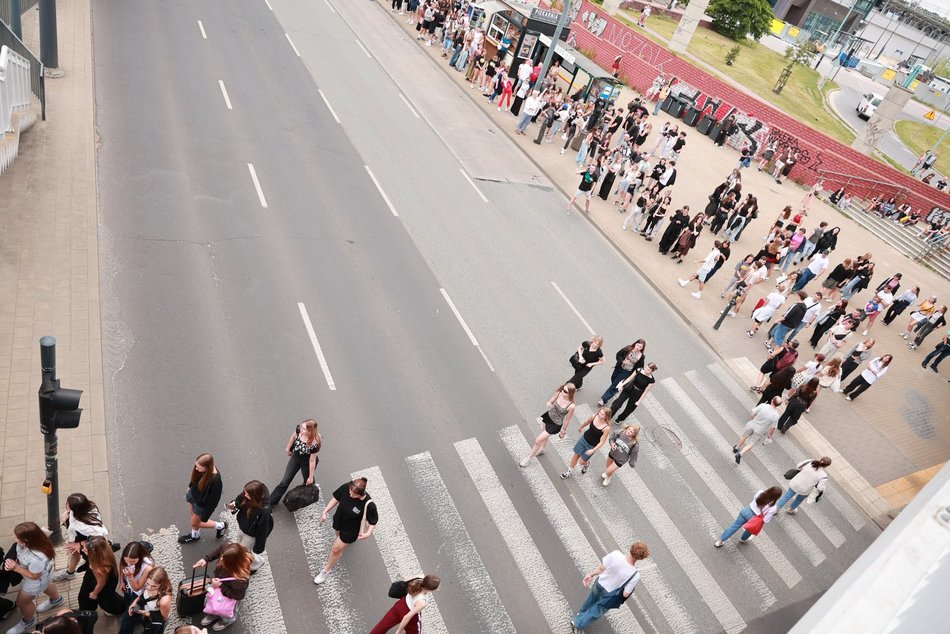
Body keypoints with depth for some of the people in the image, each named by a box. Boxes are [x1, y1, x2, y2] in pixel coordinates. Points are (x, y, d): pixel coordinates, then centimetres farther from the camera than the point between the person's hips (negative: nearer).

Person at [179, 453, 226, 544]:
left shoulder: (215, 480, -43)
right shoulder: (200, 469, -26)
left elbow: (214, 500, -27)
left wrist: (205, 516, -15)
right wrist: (190, 487, 19)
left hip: (202, 503, -6)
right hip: (193, 494, 6)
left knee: (195, 523, 20)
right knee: (194, 516, 30)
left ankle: (220, 526, 40)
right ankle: (194, 535, 59)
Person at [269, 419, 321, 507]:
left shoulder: (315, 443, -40)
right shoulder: (299, 429, -29)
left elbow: (312, 460, -26)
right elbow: (293, 436, -4)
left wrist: (311, 477, -13)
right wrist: (288, 448, 12)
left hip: (307, 462, -4)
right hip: (296, 457, 4)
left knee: (307, 482, 22)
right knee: (285, 481, 16)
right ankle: (271, 502, 31)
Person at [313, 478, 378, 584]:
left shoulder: (368, 505, -39)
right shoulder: (345, 487, -30)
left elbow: (373, 520, -20)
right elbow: (336, 498, -9)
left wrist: (368, 533, -33)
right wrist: (325, 512, -7)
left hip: (350, 529, -4)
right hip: (339, 520, 4)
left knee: (336, 550, 12)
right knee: (339, 536, 34)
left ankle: (325, 571, 41)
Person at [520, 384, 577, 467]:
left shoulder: (571, 406, -32)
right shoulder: (559, 393, -20)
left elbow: (567, 419, -16)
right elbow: (550, 402, -3)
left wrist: (563, 431, -2)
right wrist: (549, 404, -28)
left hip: (555, 425, -5)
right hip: (548, 415, 5)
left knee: (538, 440, 1)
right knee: (544, 435, 32)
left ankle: (529, 457, 27)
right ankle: (542, 449, 63)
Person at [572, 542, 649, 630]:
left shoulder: (615, 554, -31)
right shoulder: (635, 576, -34)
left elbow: (601, 568, -16)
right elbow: (625, 594, -21)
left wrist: (591, 574, 2)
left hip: (599, 584, 3)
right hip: (608, 595, -3)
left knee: (591, 599, 36)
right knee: (596, 612, 27)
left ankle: (581, 613, 62)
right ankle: (577, 624, 45)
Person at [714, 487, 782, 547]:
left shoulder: (760, 492, -20)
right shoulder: (772, 508, -30)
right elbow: (766, 520, -19)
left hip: (746, 510, 3)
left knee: (734, 526, 20)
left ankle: (720, 541, 31)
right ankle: (743, 539, 65)